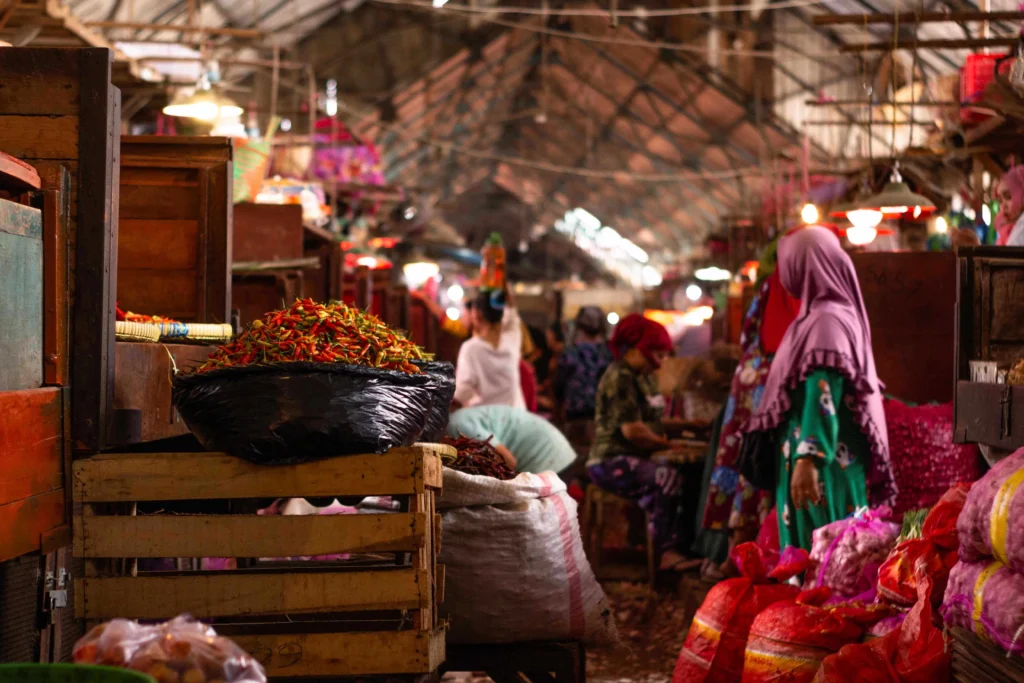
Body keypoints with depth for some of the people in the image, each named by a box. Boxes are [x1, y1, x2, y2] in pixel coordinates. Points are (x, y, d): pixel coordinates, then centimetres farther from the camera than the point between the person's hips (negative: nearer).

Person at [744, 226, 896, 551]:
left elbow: (823, 395, -23)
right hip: (828, 458, 10)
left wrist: (808, 459, -30)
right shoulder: (839, 313, 15)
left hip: (823, 465, -10)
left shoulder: (826, 320, -14)